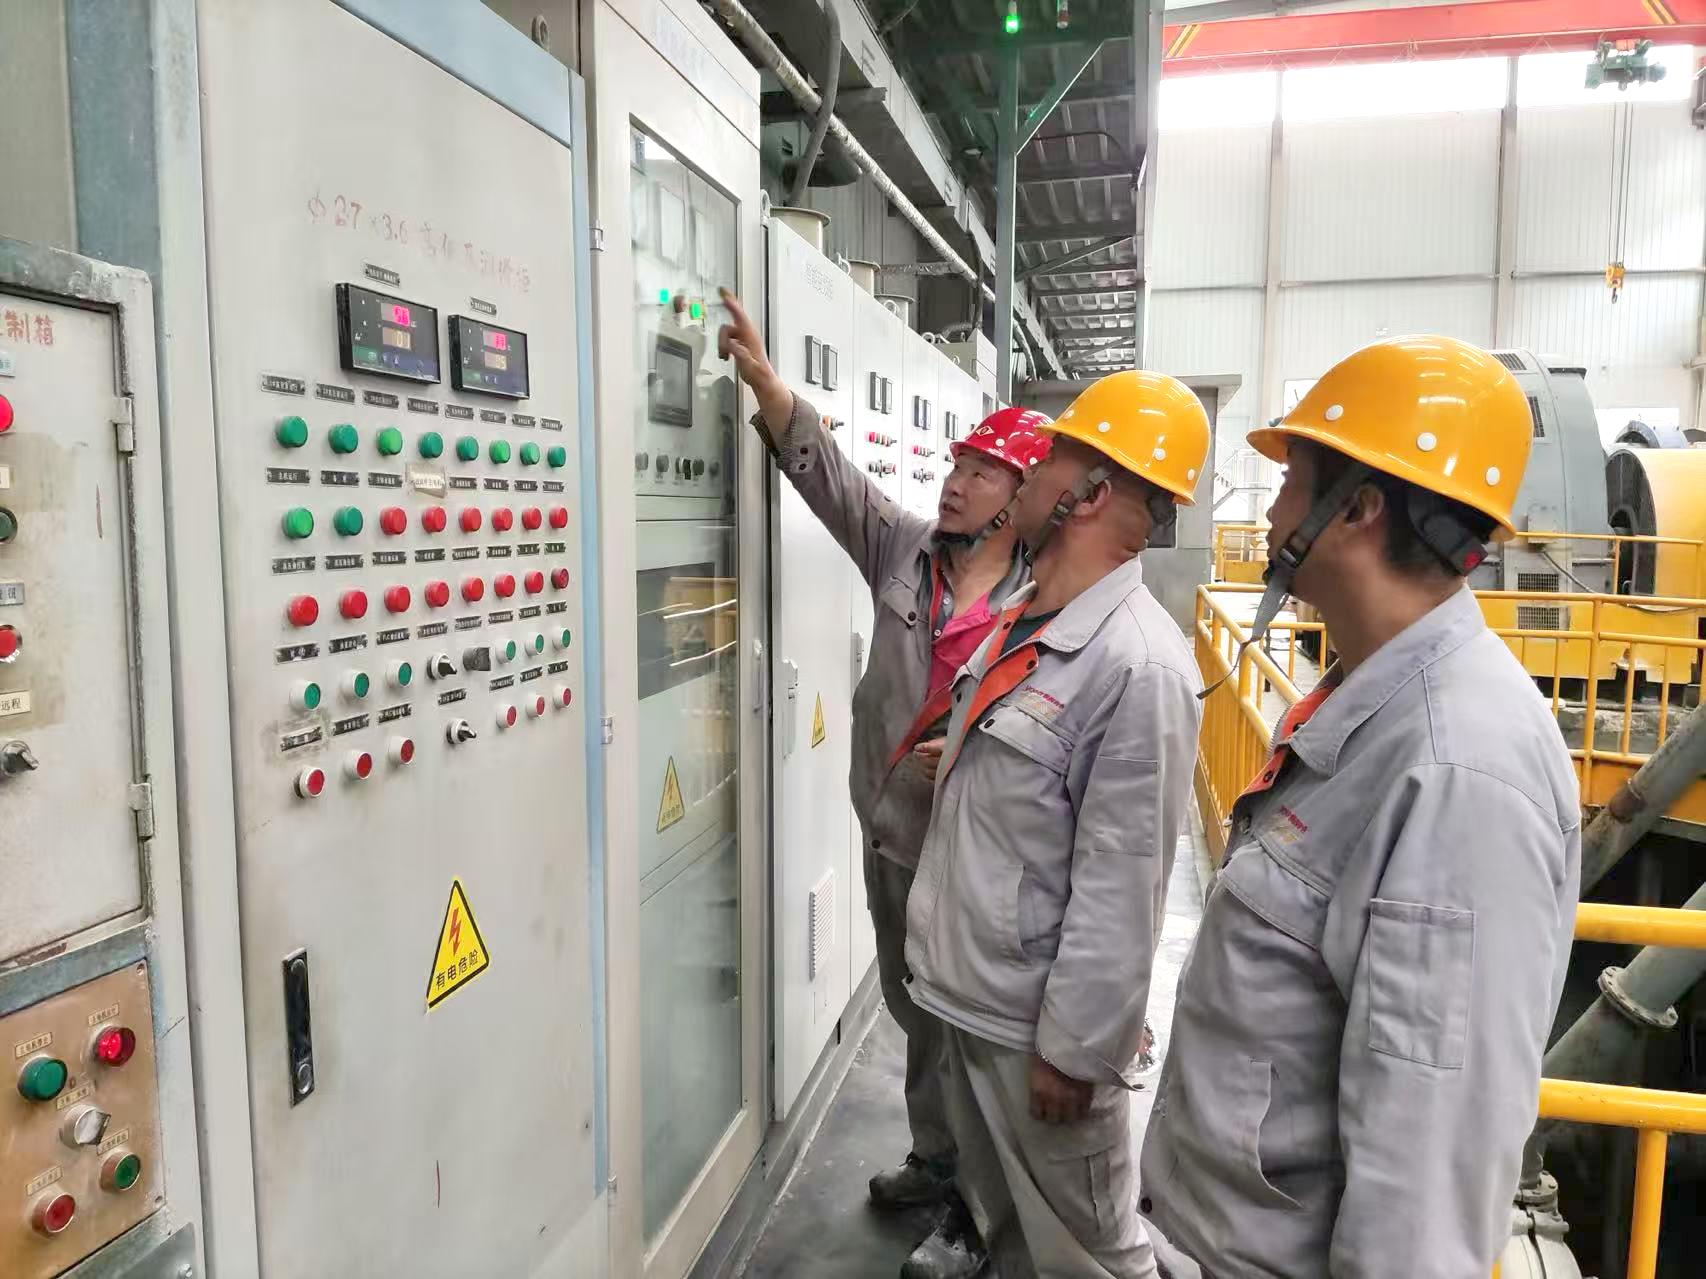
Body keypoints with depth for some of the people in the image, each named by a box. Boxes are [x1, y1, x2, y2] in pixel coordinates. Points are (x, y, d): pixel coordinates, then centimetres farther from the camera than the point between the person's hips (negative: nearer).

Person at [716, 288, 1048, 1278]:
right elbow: (824, 466, -3)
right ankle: (936, 1161, 45)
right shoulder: (904, 549, 3)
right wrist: (761, 374, -12)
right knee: (916, 1008, 22)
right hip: (892, 827, 6)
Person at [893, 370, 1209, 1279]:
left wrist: (1072, 1049, -18)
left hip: (1035, 1022, -8)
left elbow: (1121, 893, -23)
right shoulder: (1014, 621, 4)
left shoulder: (1138, 666, -25)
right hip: (961, 994, 8)